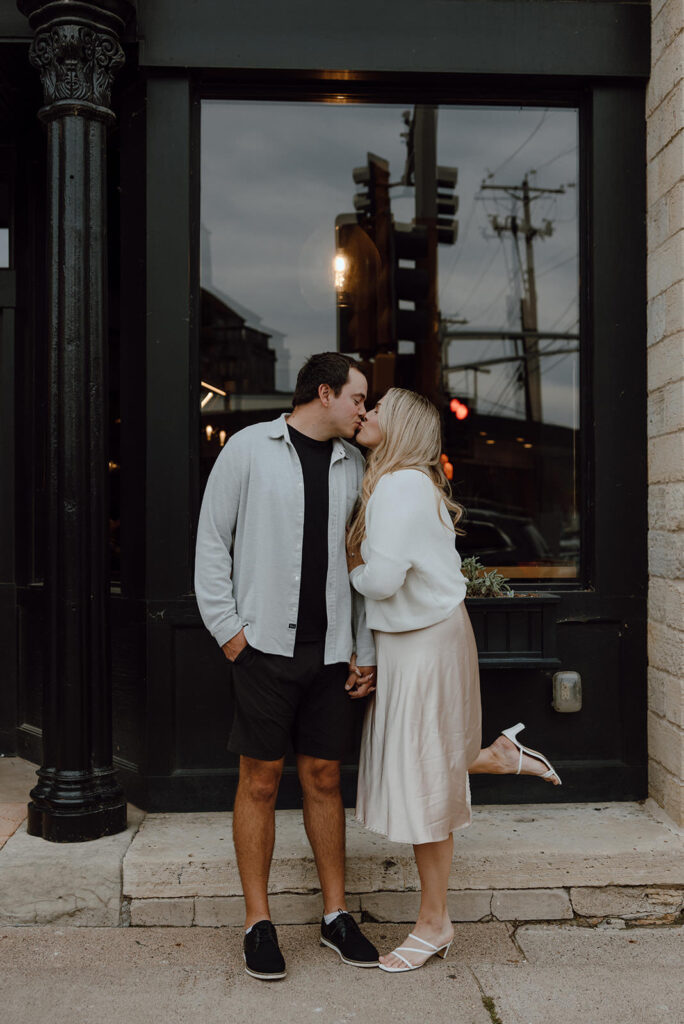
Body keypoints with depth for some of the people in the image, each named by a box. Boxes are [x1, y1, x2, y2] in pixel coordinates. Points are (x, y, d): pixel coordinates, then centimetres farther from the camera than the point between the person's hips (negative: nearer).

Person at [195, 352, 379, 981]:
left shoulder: (353, 464, 11)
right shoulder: (250, 447, -1)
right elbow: (212, 539, 0)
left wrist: (365, 649, 8)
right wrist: (226, 625, -6)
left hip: (330, 648, 4)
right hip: (264, 643, -3)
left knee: (323, 777, 10)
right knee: (260, 780, 4)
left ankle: (336, 914, 23)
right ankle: (259, 922, 17)